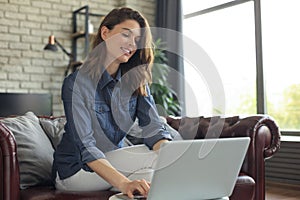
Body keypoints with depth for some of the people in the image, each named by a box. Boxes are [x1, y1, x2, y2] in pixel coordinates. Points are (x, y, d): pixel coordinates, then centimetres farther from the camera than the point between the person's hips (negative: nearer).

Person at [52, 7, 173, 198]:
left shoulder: (137, 82, -1)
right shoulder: (76, 83, -19)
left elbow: (153, 128, -14)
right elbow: (85, 146, -29)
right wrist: (124, 184, -44)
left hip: (113, 160, 6)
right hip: (75, 170, -5)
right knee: (159, 159, -24)